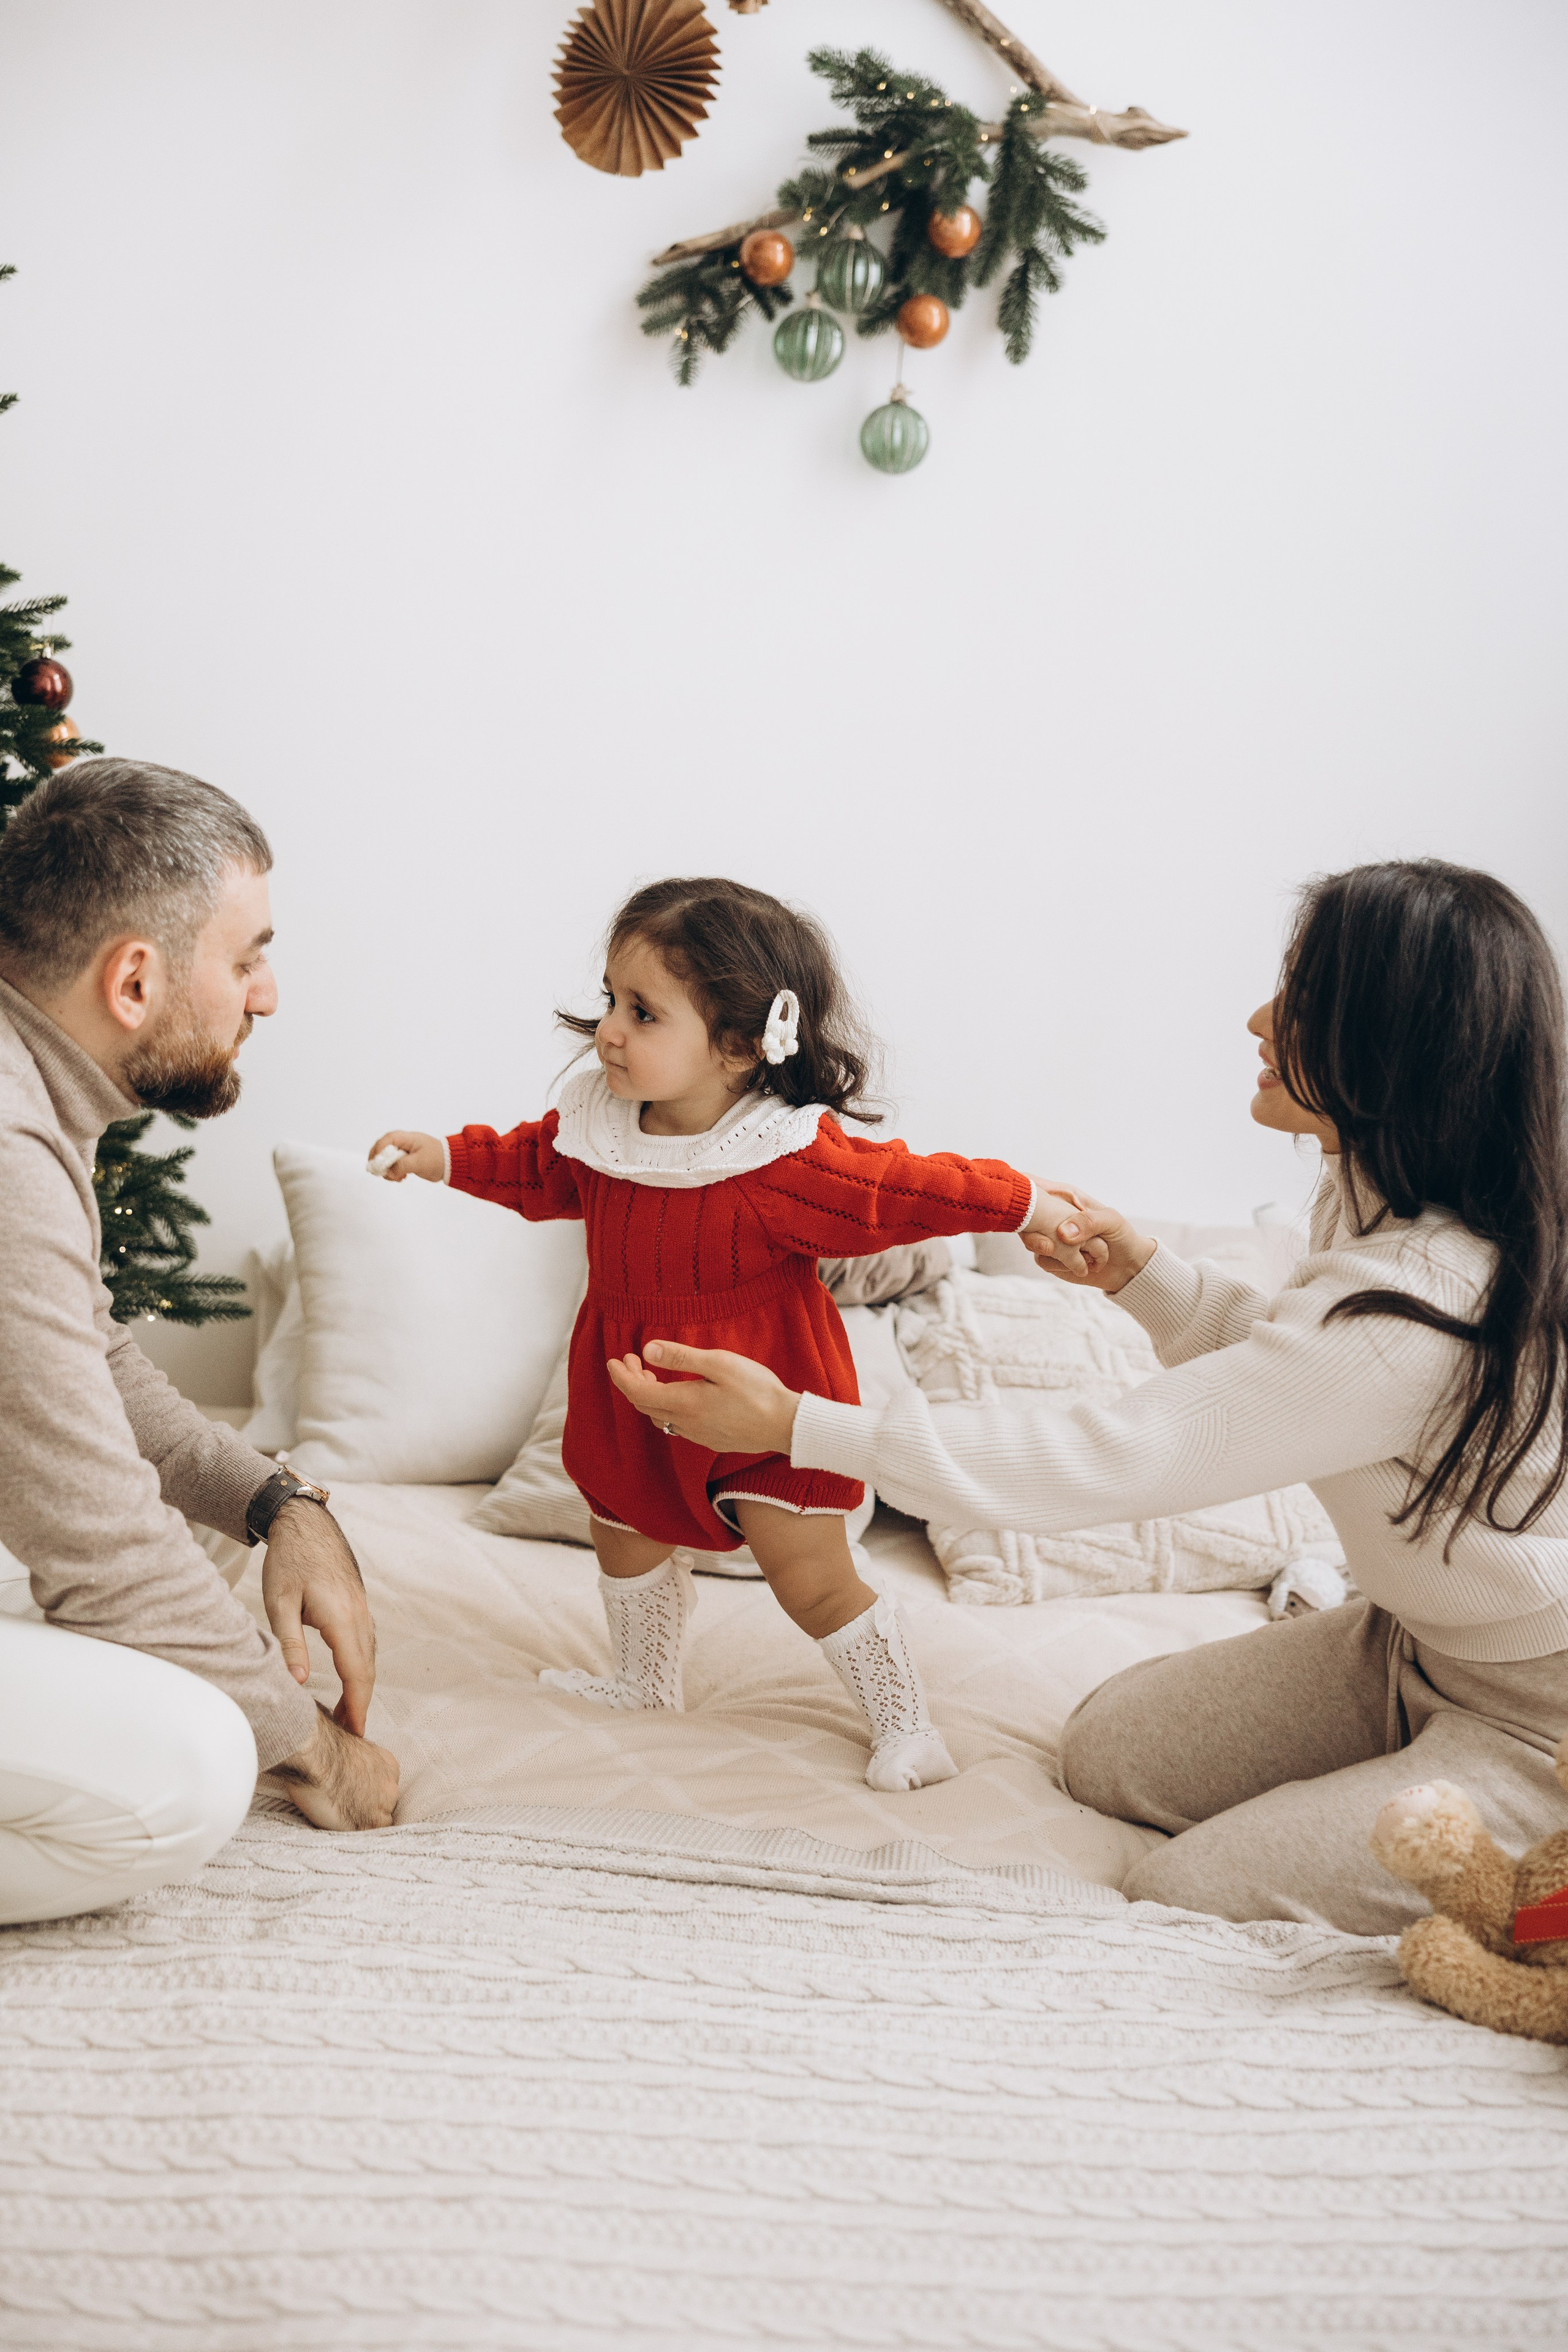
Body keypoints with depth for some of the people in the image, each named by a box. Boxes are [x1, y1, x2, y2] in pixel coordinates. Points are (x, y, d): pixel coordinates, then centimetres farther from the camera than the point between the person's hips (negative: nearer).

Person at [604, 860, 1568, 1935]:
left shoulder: (1413, 1306, -35)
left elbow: (1109, 1461, -34)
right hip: (1419, 1639, 9)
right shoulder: (1385, 1199, -5)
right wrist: (1144, 1276, -1)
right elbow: (1284, 1359, 16)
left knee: (1182, 1896, -14)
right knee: (1107, 1749, 8)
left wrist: (798, 1425, -31)